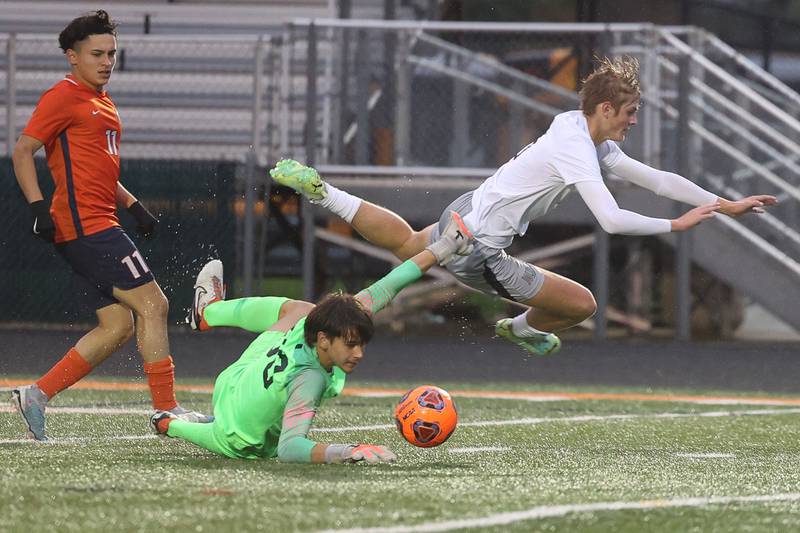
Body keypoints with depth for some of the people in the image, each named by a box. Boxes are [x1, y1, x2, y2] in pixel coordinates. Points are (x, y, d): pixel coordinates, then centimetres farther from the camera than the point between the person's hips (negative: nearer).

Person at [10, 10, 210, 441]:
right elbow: (22, 152, -11)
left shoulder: (102, 103, 22)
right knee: (152, 305, -10)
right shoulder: (64, 97, -7)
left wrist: (134, 206, 21)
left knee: (118, 326, 6)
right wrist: (39, 207, -21)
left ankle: (37, 394, 7)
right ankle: (167, 412, -7)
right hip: (87, 226, -10)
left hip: (98, 225, 10)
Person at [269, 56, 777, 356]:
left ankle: (319, 190, 32)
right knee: (582, 304, -6)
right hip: (479, 249, -10)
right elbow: (611, 219, -36)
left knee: (406, 243, 37)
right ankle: (523, 328, 25)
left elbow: (657, 178, 7)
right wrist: (676, 224, -29)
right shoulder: (577, 151, -25)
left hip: (464, 213, 10)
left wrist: (726, 205, 4)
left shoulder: (595, 142, 5)